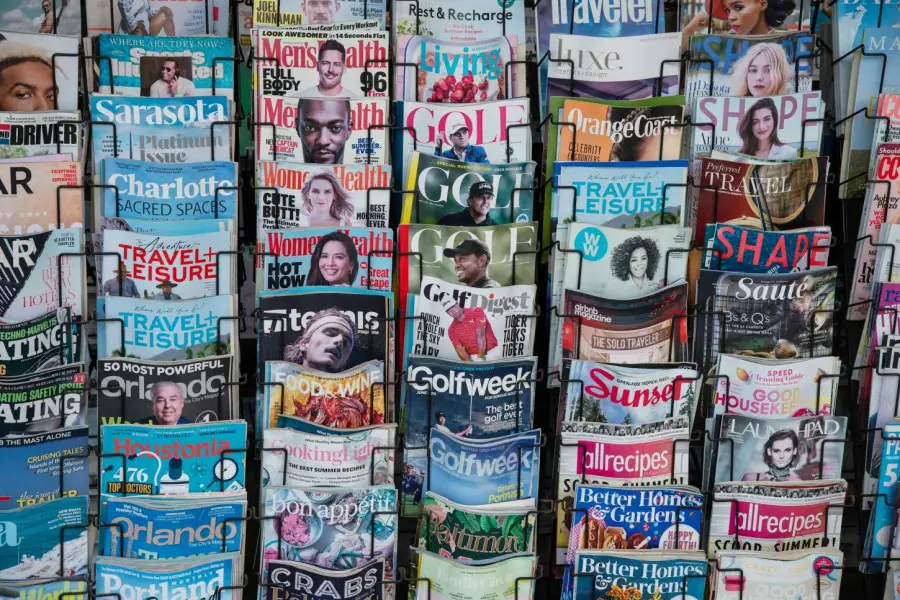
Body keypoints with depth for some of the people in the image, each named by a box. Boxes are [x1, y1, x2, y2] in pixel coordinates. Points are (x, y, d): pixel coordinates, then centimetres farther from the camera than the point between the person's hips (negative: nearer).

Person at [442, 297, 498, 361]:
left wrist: (480, 358, -18)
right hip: (473, 358, 3)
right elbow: (460, 349, 0)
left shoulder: (476, 312, -3)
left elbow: (480, 335, -11)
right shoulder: (452, 330, 7)